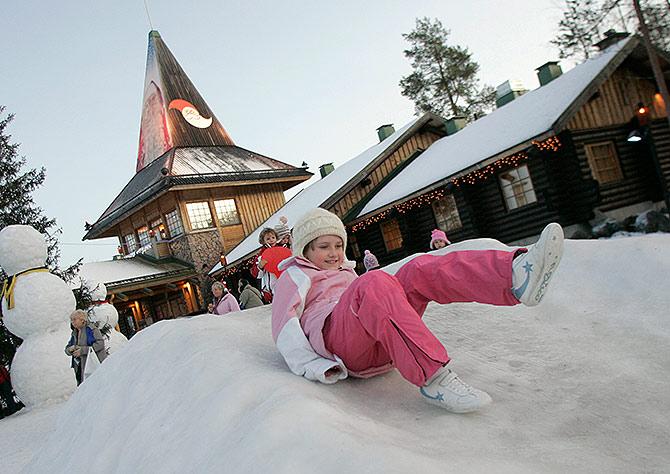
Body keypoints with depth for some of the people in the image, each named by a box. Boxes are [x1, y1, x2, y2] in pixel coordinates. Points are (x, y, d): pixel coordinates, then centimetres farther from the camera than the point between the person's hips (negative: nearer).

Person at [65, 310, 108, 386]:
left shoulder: (91, 329, -9)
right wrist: (70, 349, -7)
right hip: (80, 367, 8)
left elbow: (100, 344, -19)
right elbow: (67, 349, 18)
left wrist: (83, 350, -20)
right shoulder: (75, 332, 15)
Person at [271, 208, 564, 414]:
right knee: (375, 283, -33)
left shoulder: (346, 272, 37)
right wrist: (314, 367, -14)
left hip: (381, 348, 5)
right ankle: (431, 378, -42)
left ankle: (516, 274, -42)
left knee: (420, 270, -17)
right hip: (336, 342, -5)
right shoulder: (294, 277, 18)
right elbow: (284, 326, 2)